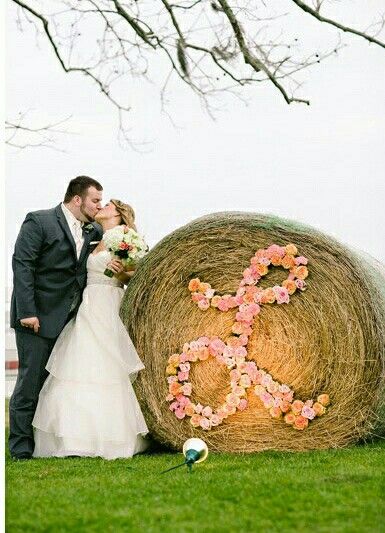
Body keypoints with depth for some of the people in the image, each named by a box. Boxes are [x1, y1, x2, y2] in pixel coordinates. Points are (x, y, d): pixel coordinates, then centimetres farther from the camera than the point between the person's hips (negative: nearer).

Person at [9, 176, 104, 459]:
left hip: (69, 319, 7)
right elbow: (22, 264, -13)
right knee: (31, 381, -3)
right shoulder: (39, 222, -7)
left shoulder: (92, 231, 12)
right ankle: (21, 447, 5)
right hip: (39, 318, -7)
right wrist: (27, 312, -20)